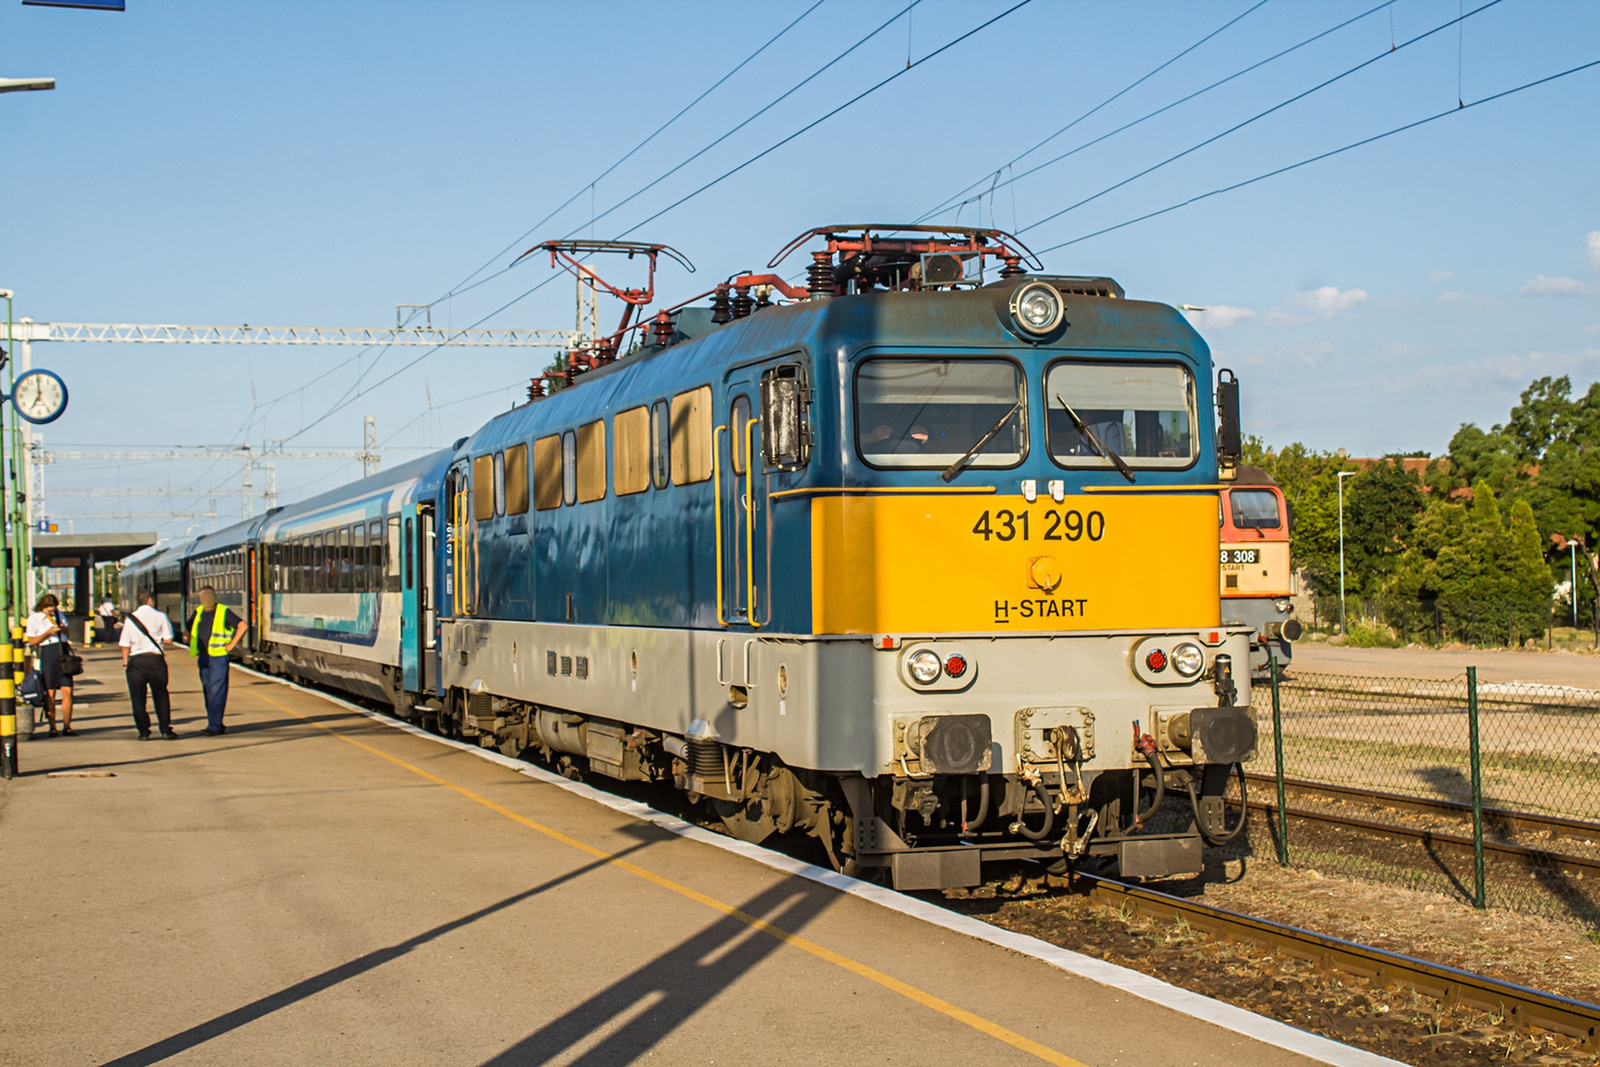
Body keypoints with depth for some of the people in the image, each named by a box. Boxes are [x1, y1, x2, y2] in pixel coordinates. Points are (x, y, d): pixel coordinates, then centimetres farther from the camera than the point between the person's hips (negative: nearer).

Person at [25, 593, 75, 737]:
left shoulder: (58, 613, 14)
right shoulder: (33, 618, -1)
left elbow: (67, 631, 23)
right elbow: (32, 641, -4)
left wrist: (63, 629, -1)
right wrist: (48, 633, -17)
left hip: (63, 654, 4)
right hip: (47, 654, -4)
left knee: (67, 692, -3)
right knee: (50, 694, -3)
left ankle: (67, 727, 3)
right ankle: (52, 727, 5)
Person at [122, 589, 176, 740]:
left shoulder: (130, 619, 1)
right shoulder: (161, 616, -1)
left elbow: (125, 645, 0)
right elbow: (168, 640, -5)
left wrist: (125, 663, 9)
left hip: (136, 661, 0)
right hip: (156, 659, 0)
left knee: (138, 698, 7)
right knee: (161, 696, 11)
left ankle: (143, 732, 5)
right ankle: (165, 730, 8)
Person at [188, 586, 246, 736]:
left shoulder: (223, 612, -6)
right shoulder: (199, 613, 11)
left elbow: (242, 625, -8)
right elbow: (189, 629, 28)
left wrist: (231, 644, -9)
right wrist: (192, 647, 16)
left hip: (219, 657, -7)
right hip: (203, 658, 7)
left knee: (217, 691, -11)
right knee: (208, 692, 8)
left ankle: (214, 726, -14)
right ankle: (218, 726, 14)